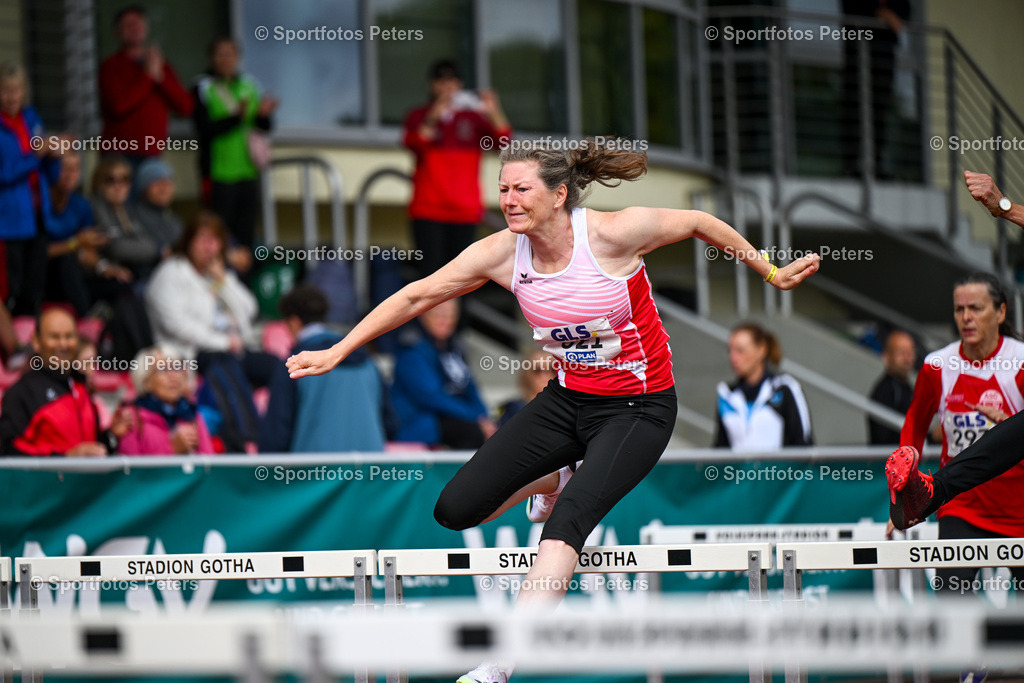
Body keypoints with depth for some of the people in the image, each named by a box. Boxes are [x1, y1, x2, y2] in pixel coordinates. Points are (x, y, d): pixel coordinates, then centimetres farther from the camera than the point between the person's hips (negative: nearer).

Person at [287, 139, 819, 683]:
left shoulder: (613, 233, -20)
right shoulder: (502, 253, -9)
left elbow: (701, 224, -4)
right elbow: (417, 296, -1)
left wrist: (772, 274, 8)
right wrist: (337, 352, 0)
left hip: (638, 408, -5)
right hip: (567, 399, 5)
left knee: (567, 519, -29)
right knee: (455, 510, -3)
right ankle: (554, 480, 28)